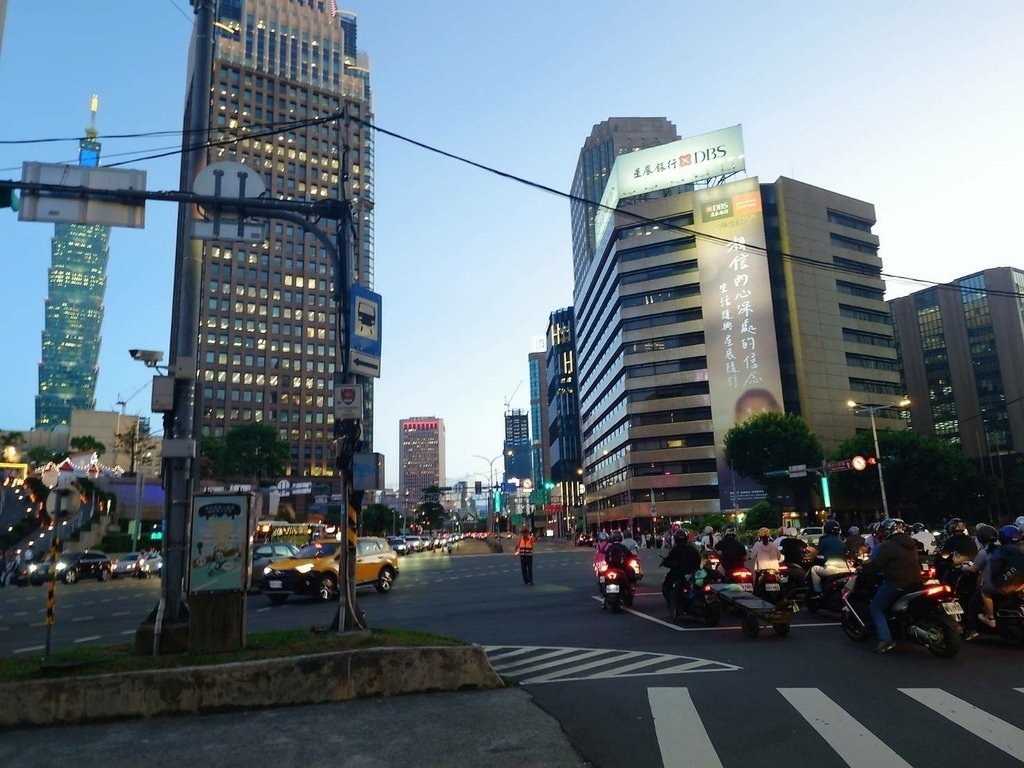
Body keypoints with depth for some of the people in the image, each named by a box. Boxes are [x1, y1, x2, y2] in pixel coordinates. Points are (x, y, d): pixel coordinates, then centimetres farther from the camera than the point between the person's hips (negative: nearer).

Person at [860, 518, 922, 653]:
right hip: (914, 582, 9)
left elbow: (875, 565, -15)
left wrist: (863, 568, 4)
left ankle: (885, 639, -13)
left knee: (875, 608, 0)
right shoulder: (911, 543, 14)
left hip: (897, 583, -9)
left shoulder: (888, 545, -13)